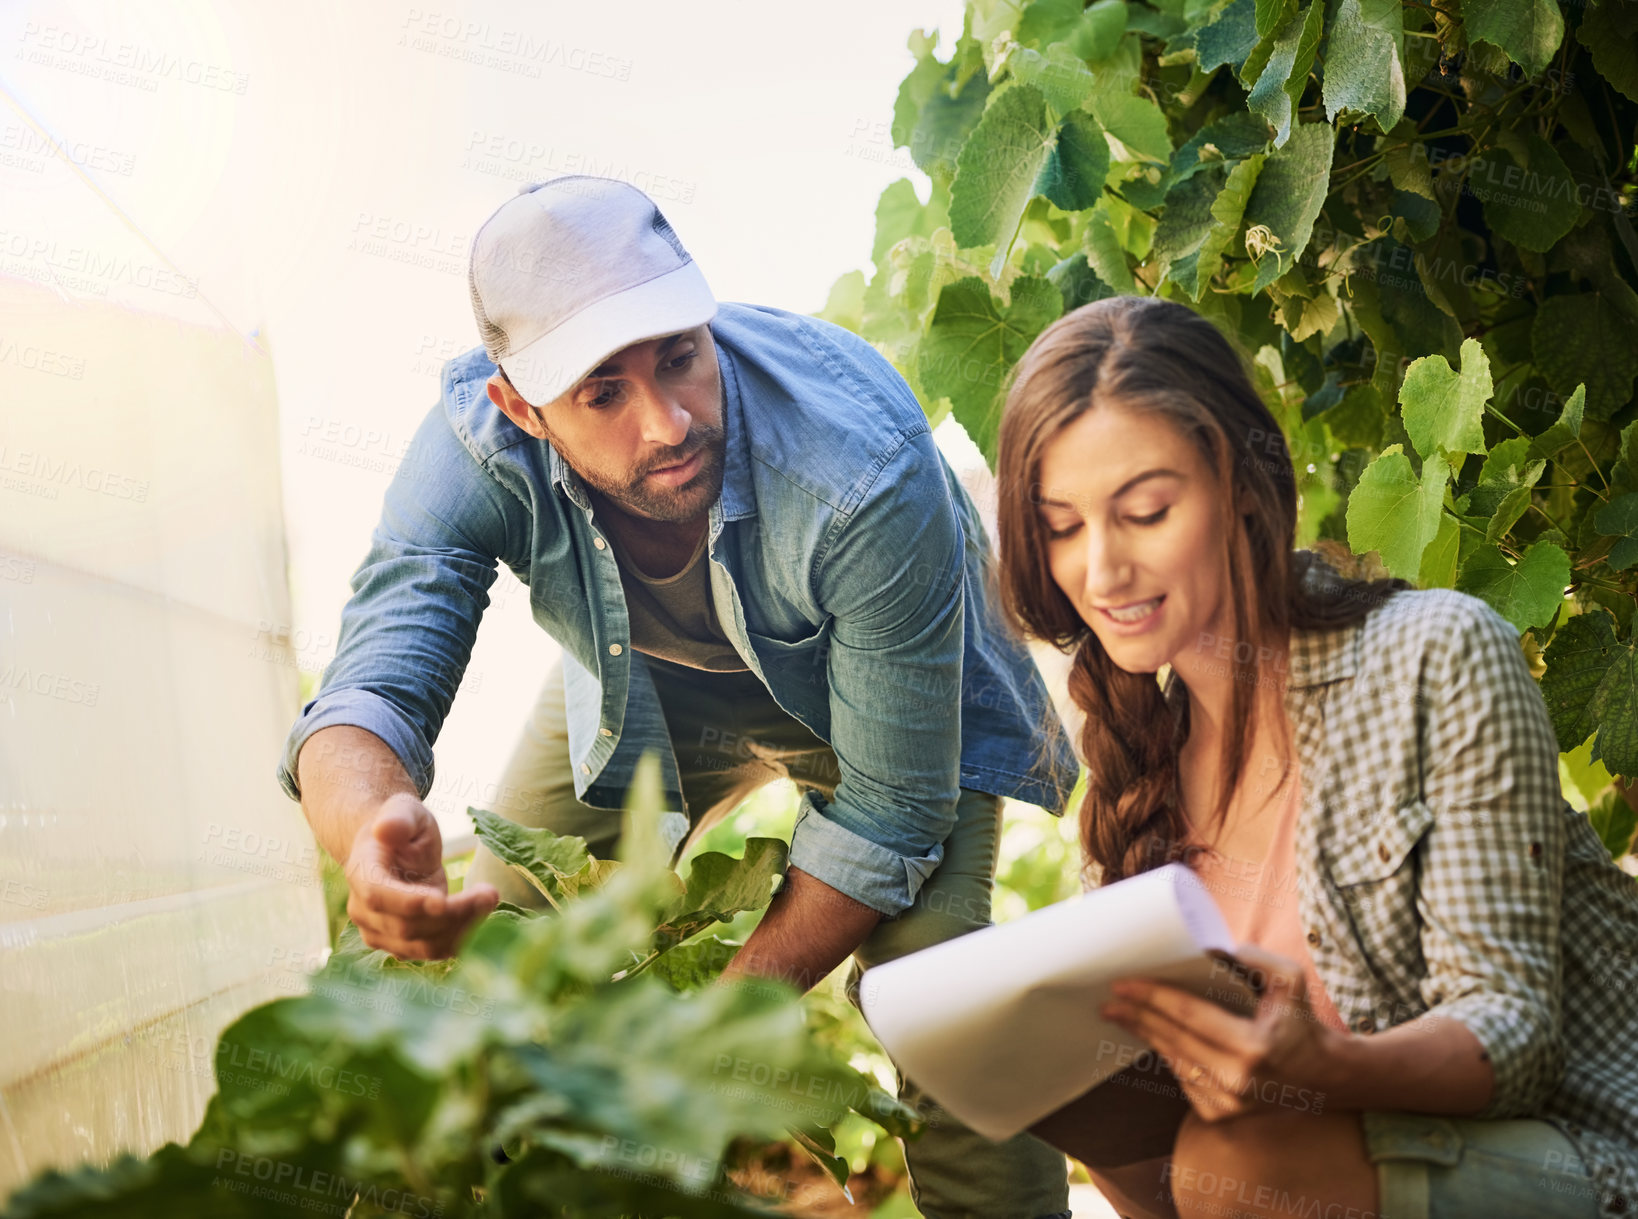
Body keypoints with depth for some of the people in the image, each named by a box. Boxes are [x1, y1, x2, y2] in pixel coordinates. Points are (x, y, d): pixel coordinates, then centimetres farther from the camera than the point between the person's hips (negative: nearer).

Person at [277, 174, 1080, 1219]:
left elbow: (888, 811, -31)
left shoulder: (865, 467, -41)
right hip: (647, 693, 4)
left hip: (877, 691, -3)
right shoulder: (478, 444, -32)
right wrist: (378, 845, -61)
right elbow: (372, 689, -37)